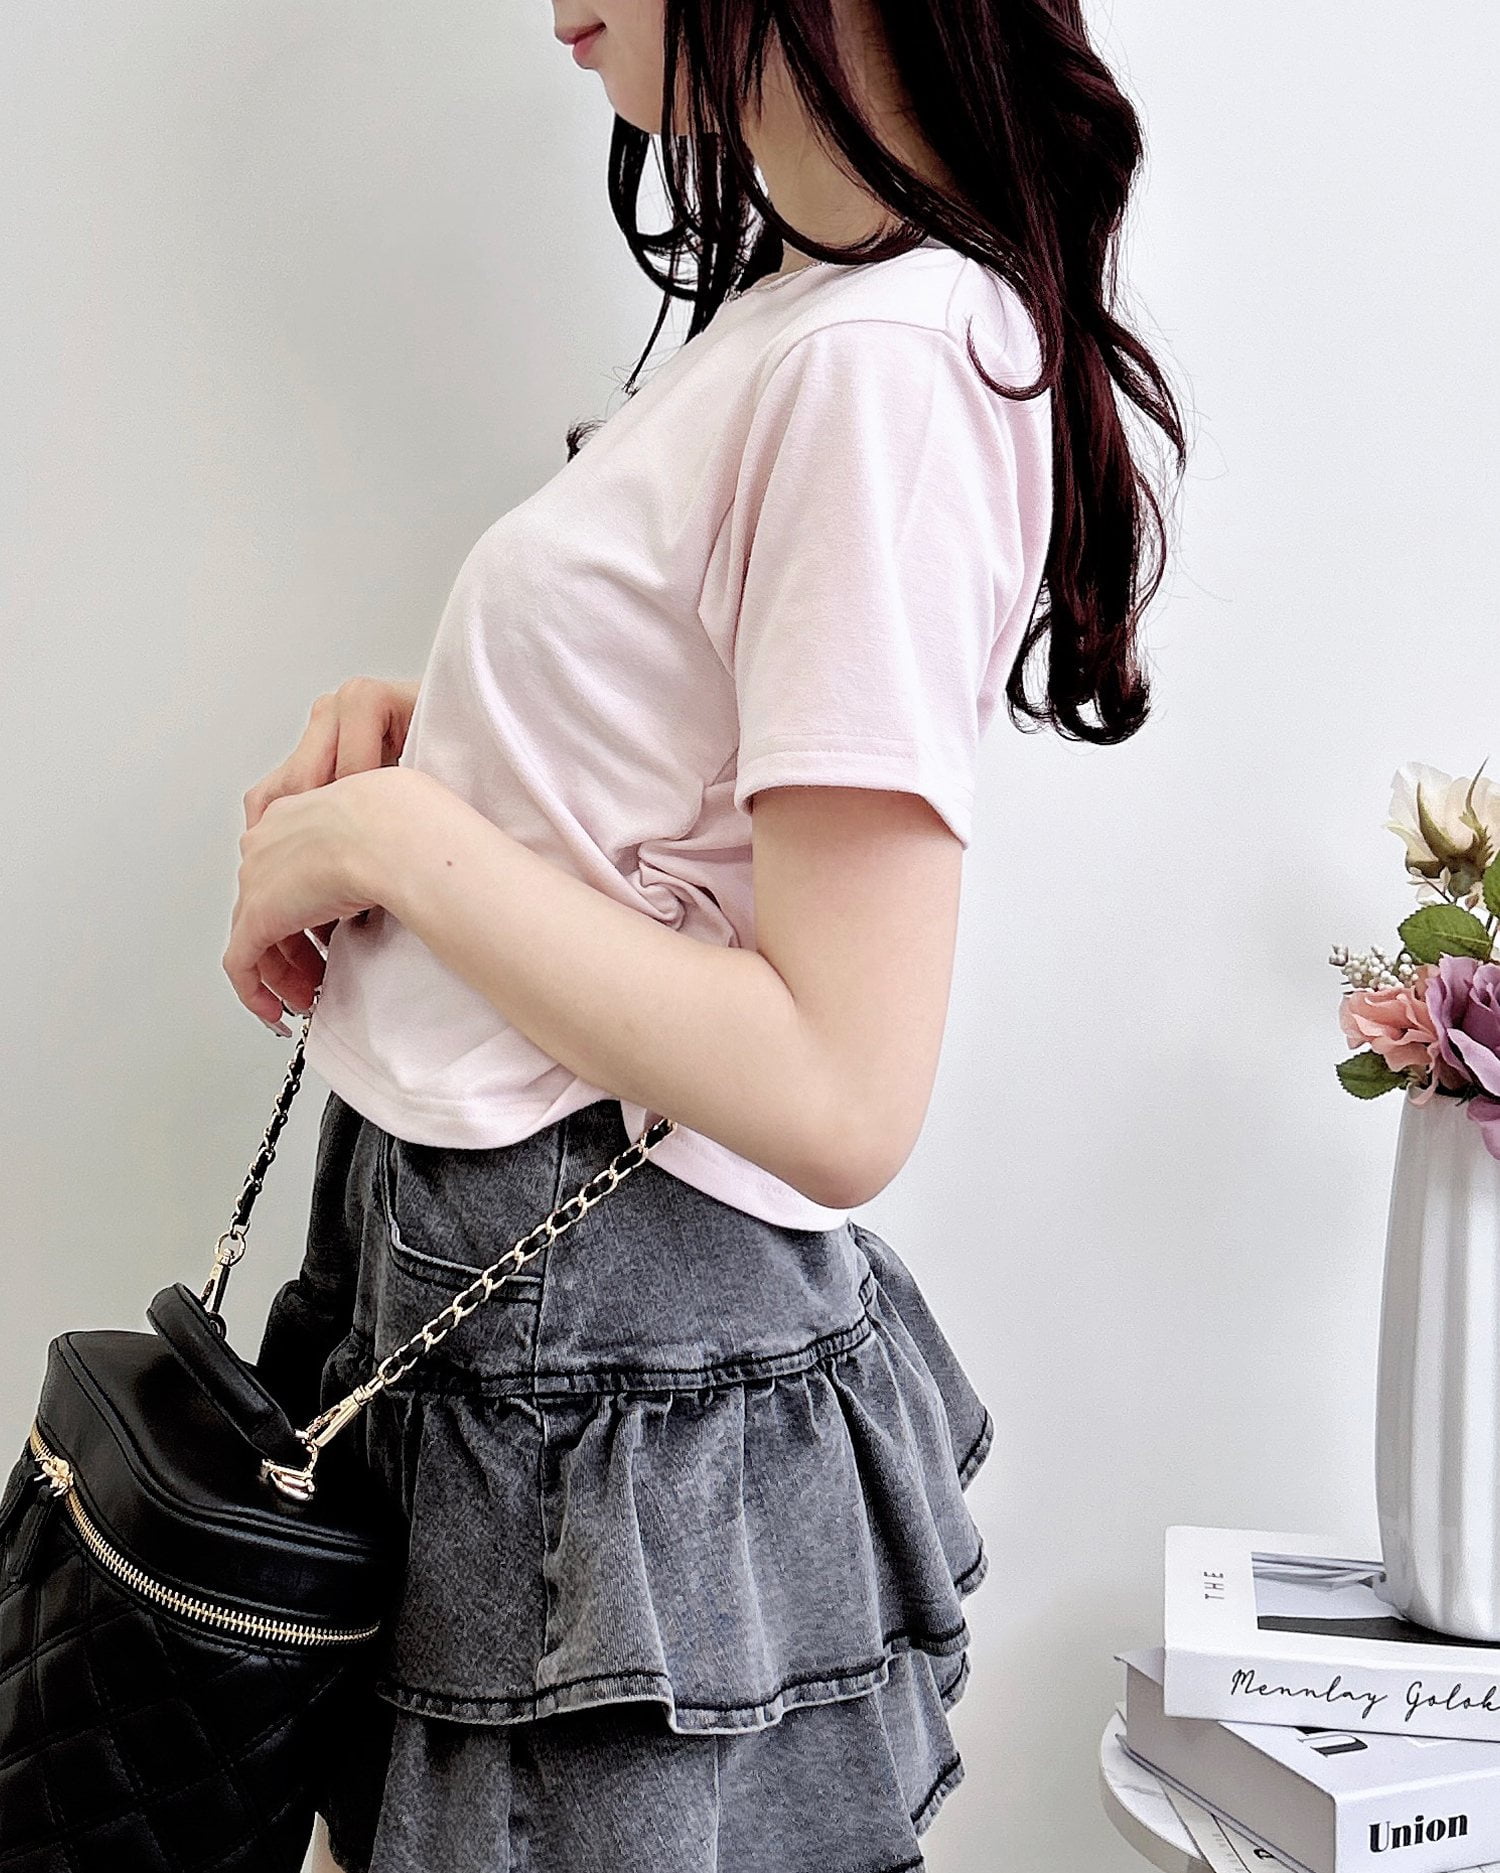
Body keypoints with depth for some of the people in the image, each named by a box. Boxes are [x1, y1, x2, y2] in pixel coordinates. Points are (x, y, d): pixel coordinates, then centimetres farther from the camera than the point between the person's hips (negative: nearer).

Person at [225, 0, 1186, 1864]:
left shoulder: (892, 355, -21)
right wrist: (418, 736, 2)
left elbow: (838, 1099, -26)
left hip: (613, 1406, -9)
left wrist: (393, 832, -18)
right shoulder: (784, 304, 9)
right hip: (456, 1289, 9)